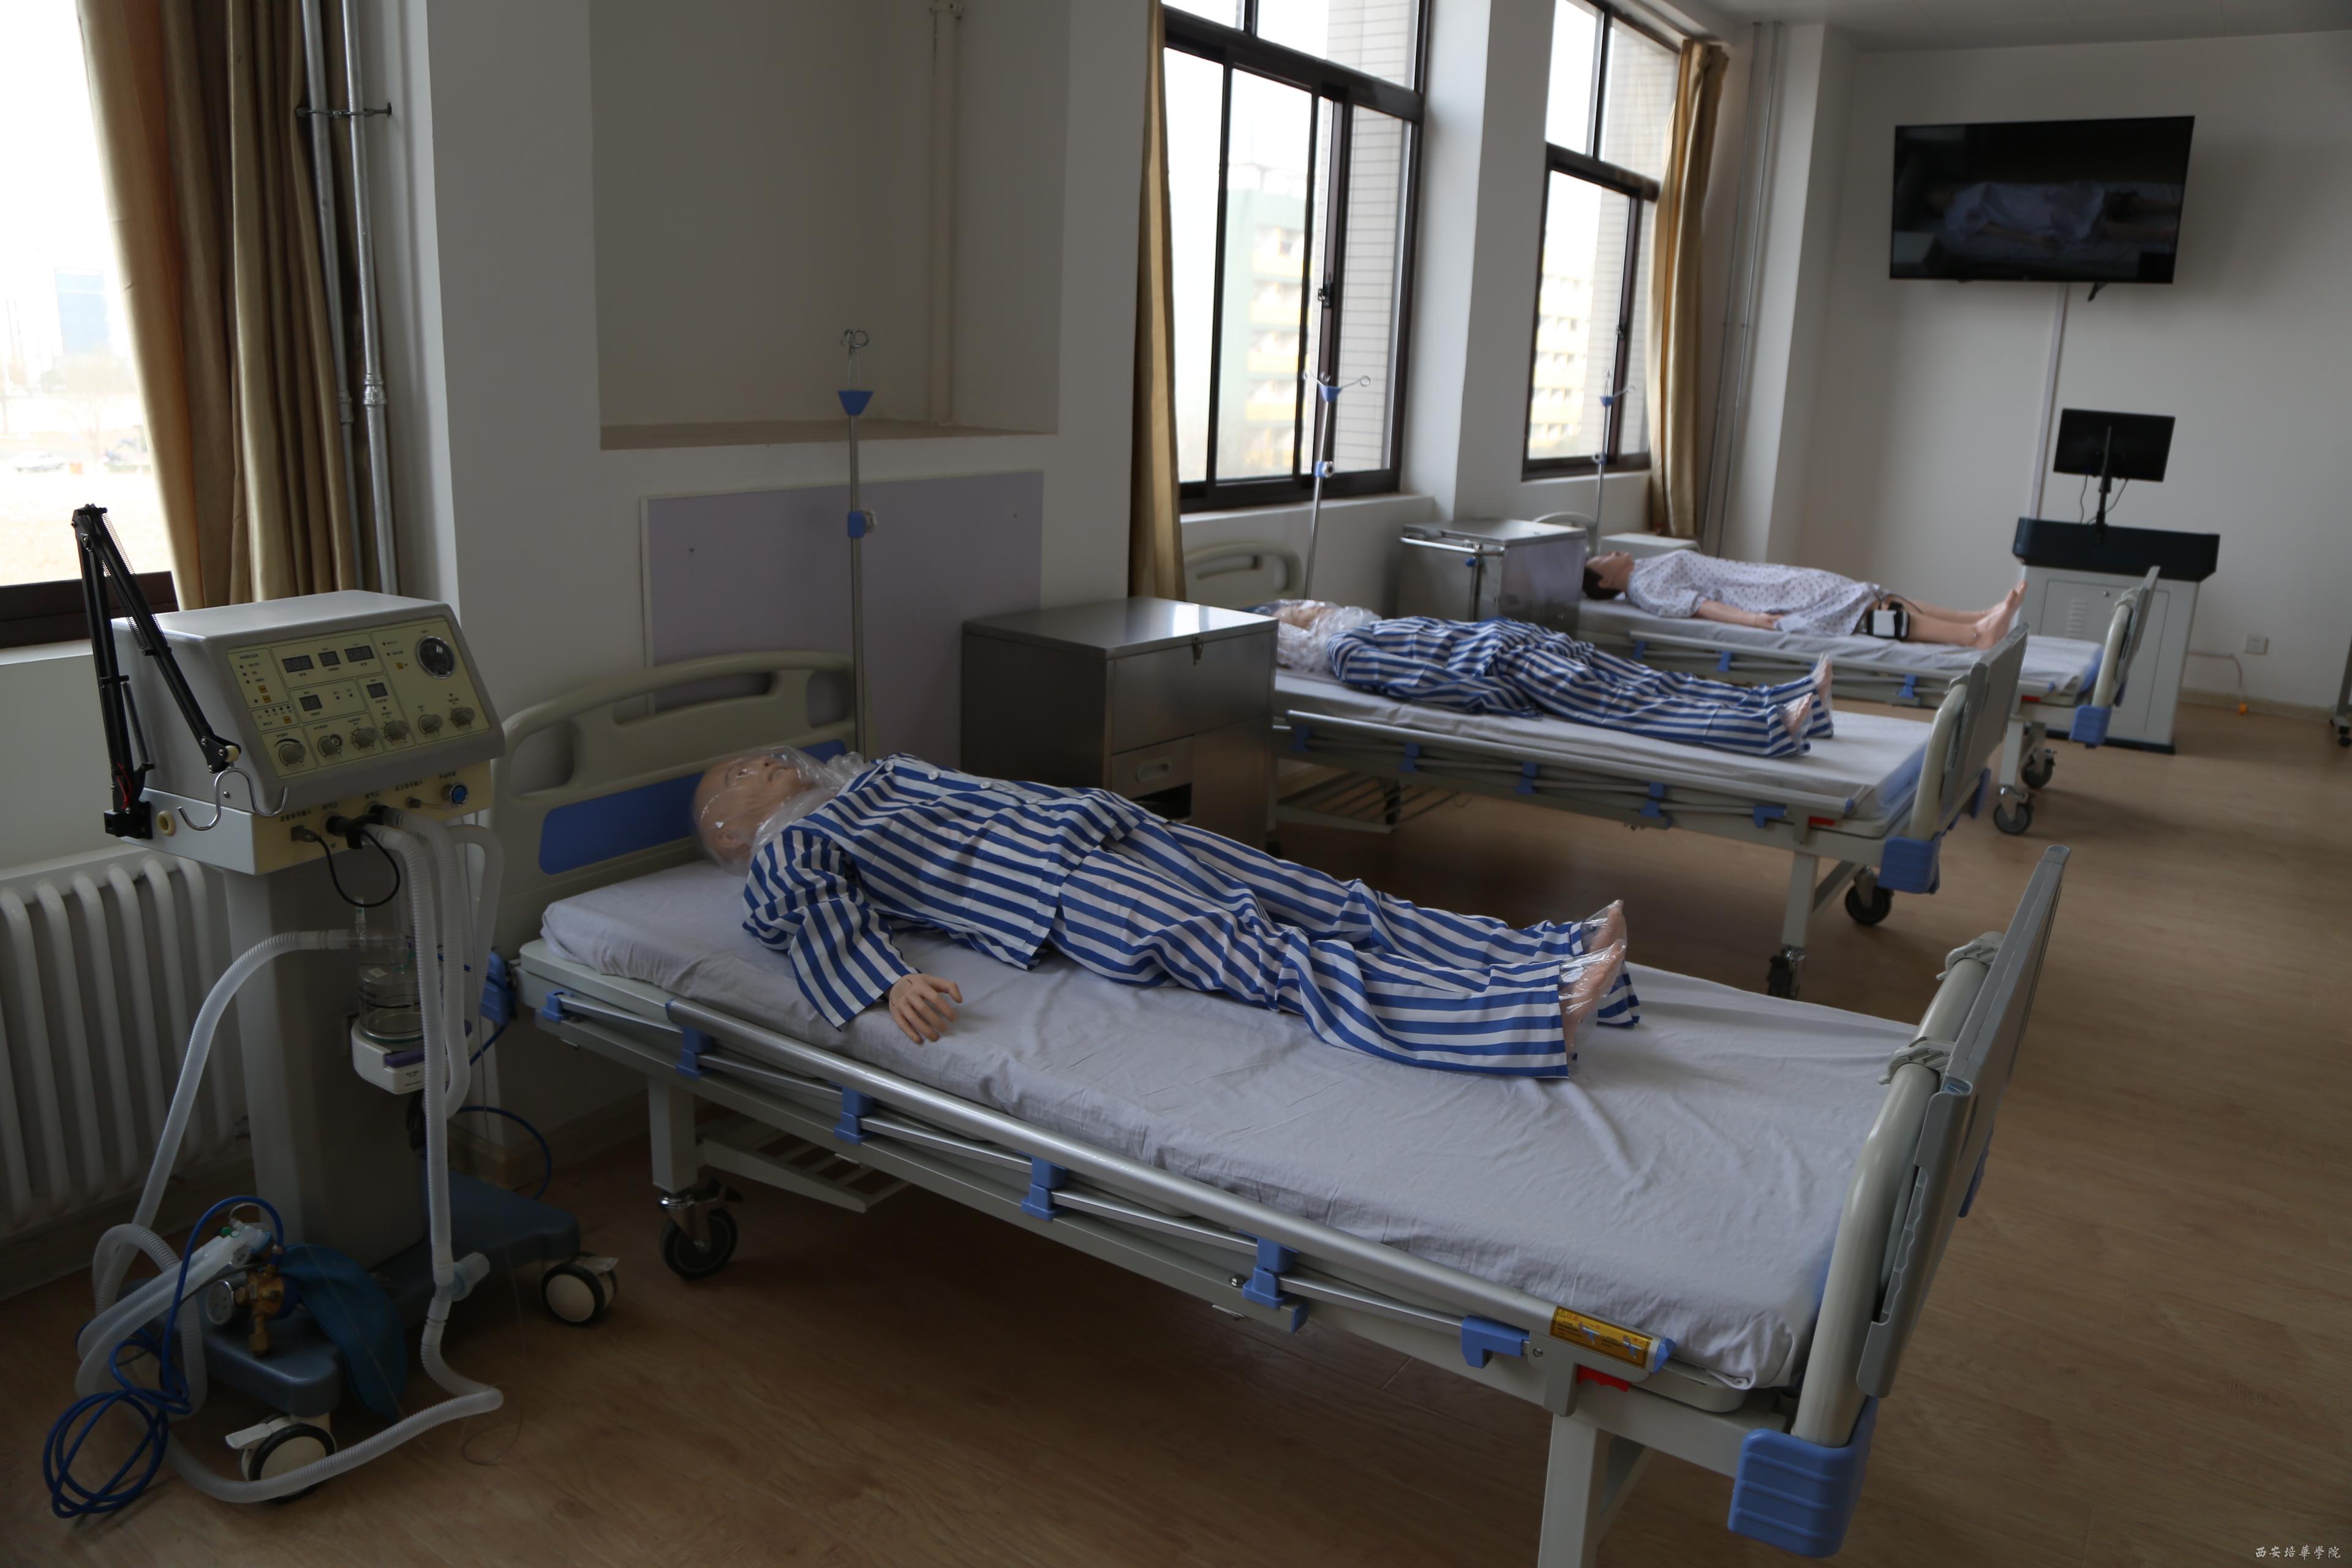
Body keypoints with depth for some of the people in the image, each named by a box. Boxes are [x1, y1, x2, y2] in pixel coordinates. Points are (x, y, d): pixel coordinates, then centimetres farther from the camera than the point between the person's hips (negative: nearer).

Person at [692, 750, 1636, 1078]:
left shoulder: (881, 777, 33)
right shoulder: (781, 858, 11)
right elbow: (823, 918, -8)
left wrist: (1083, 809, 26)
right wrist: (888, 983, -28)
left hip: (1097, 824, 8)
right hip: (1061, 894, -8)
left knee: (1334, 905, -8)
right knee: (1284, 961, -24)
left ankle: (1550, 954, -14)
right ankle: (1538, 1012, -36)